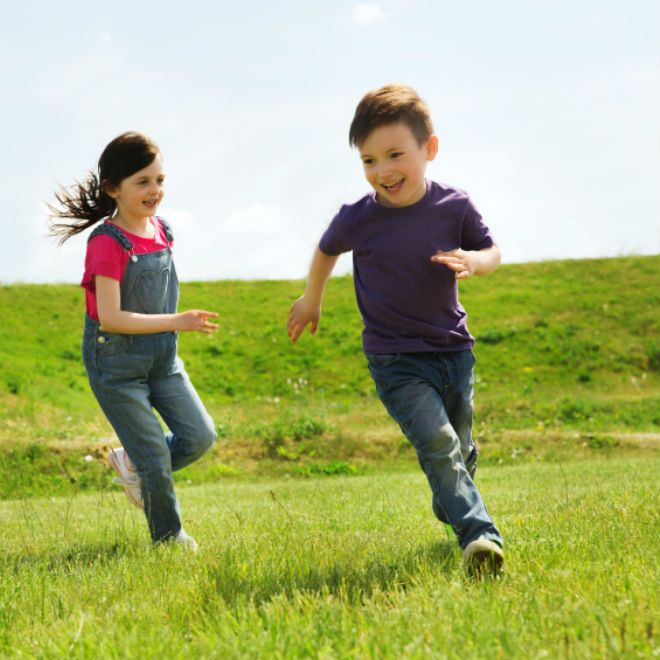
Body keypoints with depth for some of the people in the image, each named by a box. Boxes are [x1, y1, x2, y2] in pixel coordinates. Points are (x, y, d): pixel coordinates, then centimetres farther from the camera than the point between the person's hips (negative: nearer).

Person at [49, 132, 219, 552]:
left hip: (163, 356, 7)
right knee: (156, 457, -3)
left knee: (200, 436, -3)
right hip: (116, 363, -7)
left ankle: (131, 464, 23)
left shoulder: (160, 230, 2)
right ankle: (169, 540, 18)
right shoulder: (108, 243, -20)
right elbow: (110, 317, -25)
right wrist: (176, 322, -28)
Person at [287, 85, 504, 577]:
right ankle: (480, 537, -27)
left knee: (461, 448, 18)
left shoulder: (454, 207, -9)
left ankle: (450, 508, 48)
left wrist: (474, 261, -18)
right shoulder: (357, 219, -12)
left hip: (453, 349, 3)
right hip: (396, 361, -3)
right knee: (437, 443, -21)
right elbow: (327, 250, 11)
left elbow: (492, 251, 6)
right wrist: (311, 300, 24)